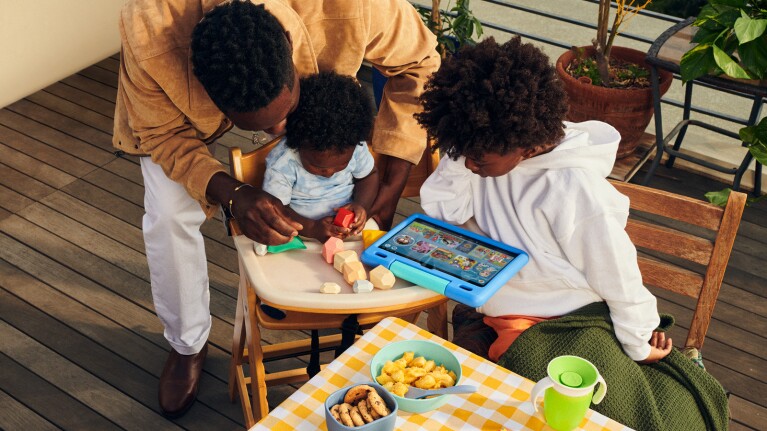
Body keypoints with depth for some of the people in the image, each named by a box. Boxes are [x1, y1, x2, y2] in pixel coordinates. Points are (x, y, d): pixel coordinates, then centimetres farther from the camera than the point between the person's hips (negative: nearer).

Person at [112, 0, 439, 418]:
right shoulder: (148, 35, -43)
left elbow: (417, 64, -22)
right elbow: (165, 136, -23)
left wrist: (392, 184, -24)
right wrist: (231, 194, -42)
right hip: (179, 89, -1)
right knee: (169, 214, -14)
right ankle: (187, 345, 14)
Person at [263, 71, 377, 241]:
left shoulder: (355, 147, -12)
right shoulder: (281, 164, -21)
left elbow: (369, 175, 7)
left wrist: (361, 205, -13)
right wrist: (311, 229, -31)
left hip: (350, 227, 6)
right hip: (302, 230, -6)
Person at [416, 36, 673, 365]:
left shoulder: (576, 193, -30)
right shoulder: (491, 150, -10)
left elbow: (617, 277, -17)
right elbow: (441, 209, -7)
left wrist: (639, 346, -2)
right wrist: (461, 155, -22)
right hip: (487, 308, 6)